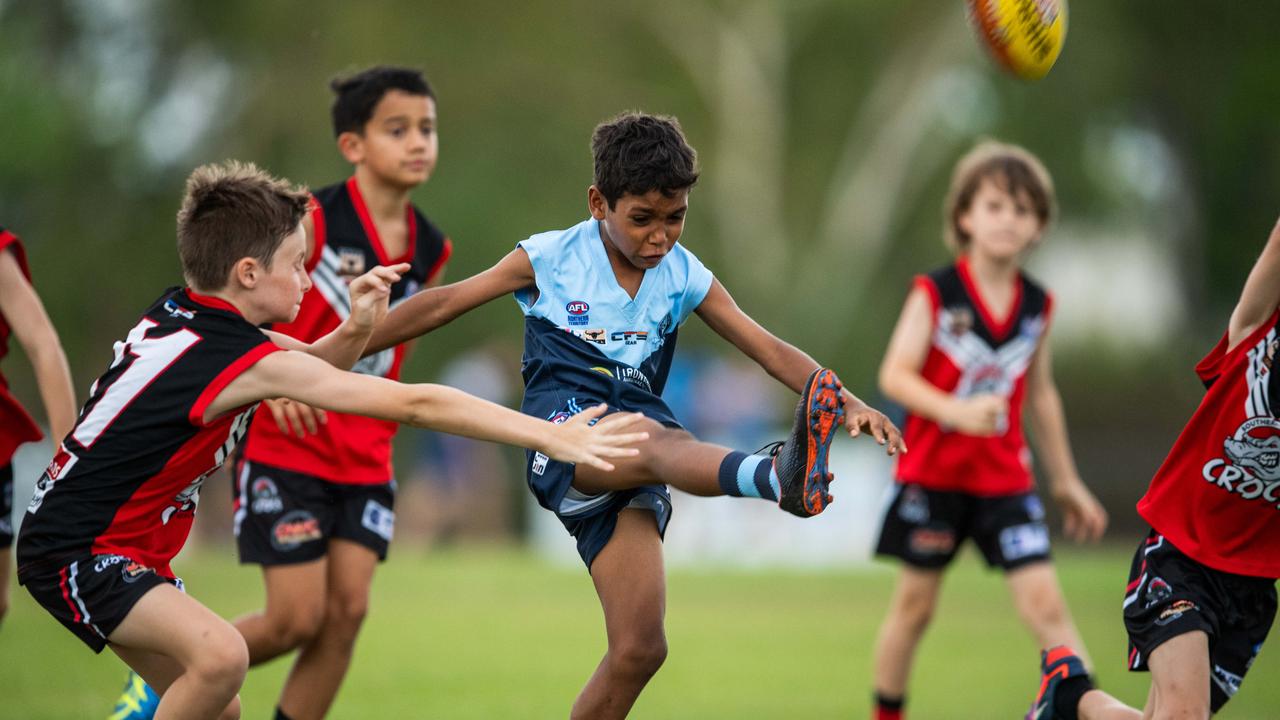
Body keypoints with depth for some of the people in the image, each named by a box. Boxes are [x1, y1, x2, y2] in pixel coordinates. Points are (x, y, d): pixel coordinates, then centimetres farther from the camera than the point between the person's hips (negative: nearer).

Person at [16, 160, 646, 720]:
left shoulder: (180, 313, 2)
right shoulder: (253, 362, -23)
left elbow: (311, 366, 15)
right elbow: (411, 405, -24)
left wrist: (355, 330, -8)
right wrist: (550, 436, -24)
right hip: (76, 553, -10)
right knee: (221, 655, -30)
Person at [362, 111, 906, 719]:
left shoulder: (684, 278, 13)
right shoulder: (551, 258, 6)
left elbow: (769, 350, 10)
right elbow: (441, 306, 10)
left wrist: (844, 403, -7)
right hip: (562, 428, -5)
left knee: (639, 649, -9)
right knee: (661, 441, -40)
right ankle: (777, 476, -72)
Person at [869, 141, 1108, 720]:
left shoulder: (1037, 305, 4)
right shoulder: (935, 293, -9)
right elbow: (894, 374, -15)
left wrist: (1066, 481, 18)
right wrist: (956, 411, -31)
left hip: (1005, 477, 3)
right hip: (932, 472, -2)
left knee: (1044, 601, -9)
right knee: (915, 605, 9)